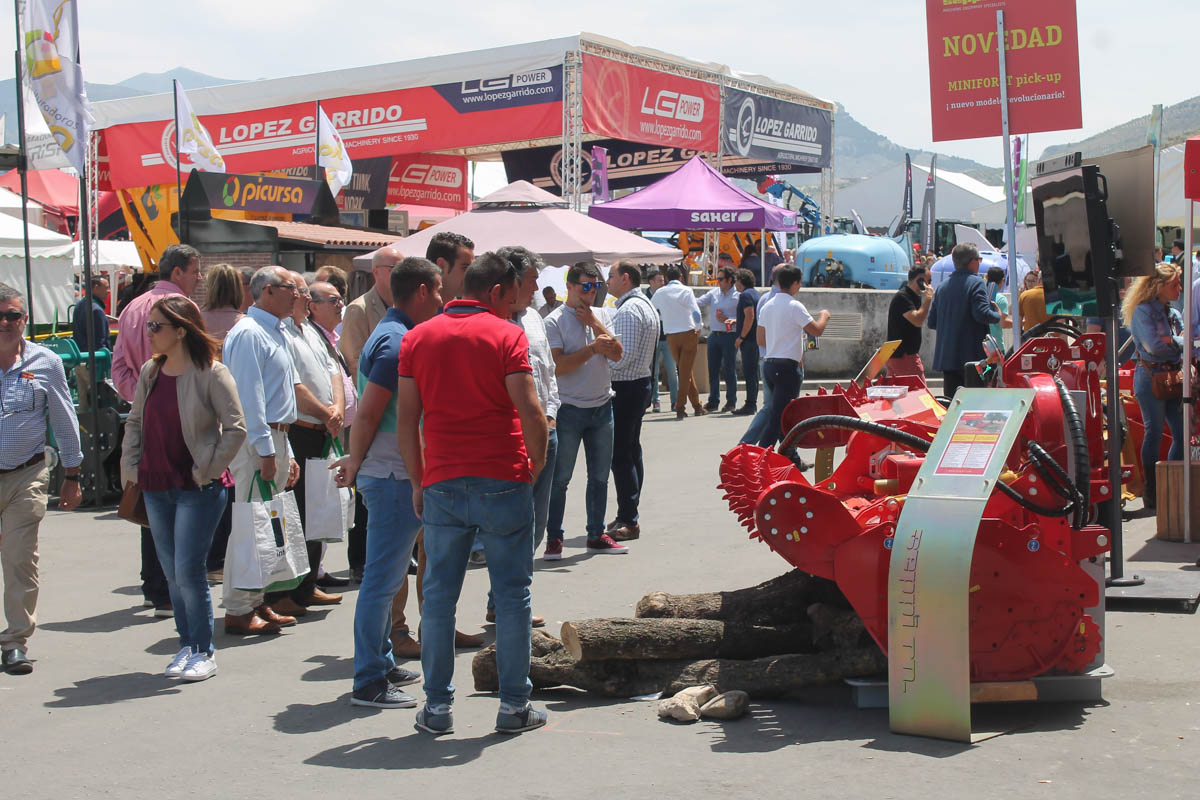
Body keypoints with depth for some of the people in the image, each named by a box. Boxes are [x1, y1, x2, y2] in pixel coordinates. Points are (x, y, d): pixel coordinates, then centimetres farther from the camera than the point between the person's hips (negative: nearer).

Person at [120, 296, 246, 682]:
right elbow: (135, 423, 17)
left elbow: (235, 428, -12)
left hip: (198, 490, -6)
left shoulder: (211, 374, -11)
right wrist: (131, 467, 8)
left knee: (188, 572, -7)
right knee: (172, 574, 11)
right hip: (156, 487, 6)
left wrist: (208, 470, -12)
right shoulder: (150, 372, 8)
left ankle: (204, 650, 8)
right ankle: (187, 646, 23)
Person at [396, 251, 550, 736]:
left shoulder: (418, 338, 8)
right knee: (512, 593, 6)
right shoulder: (506, 335, -3)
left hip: (442, 483, 3)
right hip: (502, 482, -3)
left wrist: (418, 482, 12)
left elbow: (406, 419, 6)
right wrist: (537, 464, 4)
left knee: (439, 595, 9)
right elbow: (530, 412, -12)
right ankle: (514, 705, 10)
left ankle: (437, 707, 13)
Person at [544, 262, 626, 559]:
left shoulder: (601, 315, 9)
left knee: (600, 476, 11)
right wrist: (593, 348, -19)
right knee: (560, 478, -1)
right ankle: (553, 538, 8)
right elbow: (558, 366, -16)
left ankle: (596, 535, 21)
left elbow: (617, 354, -2)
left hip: (602, 407, 5)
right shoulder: (555, 321, -7)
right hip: (569, 409, -5)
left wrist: (593, 322, -8)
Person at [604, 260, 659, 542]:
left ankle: (627, 521, -6)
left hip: (625, 389, -11)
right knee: (631, 451, 14)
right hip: (640, 382, 11)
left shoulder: (628, 310, -17)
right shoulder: (646, 305, 16)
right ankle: (629, 516, 21)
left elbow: (625, 354, -24)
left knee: (621, 455, -8)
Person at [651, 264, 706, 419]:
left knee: (685, 371, 14)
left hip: (671, 336, 3)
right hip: (688, 333, -3)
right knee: (685, 371, 1)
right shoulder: (685, 291, -6)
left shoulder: (659, 293, 7)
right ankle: (680, 407, -4)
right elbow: (696, 313, -14)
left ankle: (697, 405, 17)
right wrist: (698, 329, 1)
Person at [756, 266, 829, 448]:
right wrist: (824, 315, 9)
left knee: (782, 415, 17)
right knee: (778, 417, -8)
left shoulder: (768, 305, 11)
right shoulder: (794, 306, -13)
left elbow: (761, 340, 15)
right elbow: (817, 330, -12)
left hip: (769, 364, 9)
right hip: (787, 368, -9)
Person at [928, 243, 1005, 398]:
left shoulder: (942, 286, 12)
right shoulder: (976, 282, -8)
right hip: (972, 356, -6)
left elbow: (931, 322, 12)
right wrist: (998, 316, 0)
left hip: (946, 356, 6)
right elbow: (982, 314, -19)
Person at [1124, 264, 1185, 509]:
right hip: (1150, 376, -7)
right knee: (1154, 432, -7)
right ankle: (1151, 493, -1)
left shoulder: (1175, 315, 17)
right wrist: (1178, 342, -2)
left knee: (1183, 432, 2)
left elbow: (1184, 346, 12)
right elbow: (1153, 345, -16)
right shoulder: (1142, 311, -6)